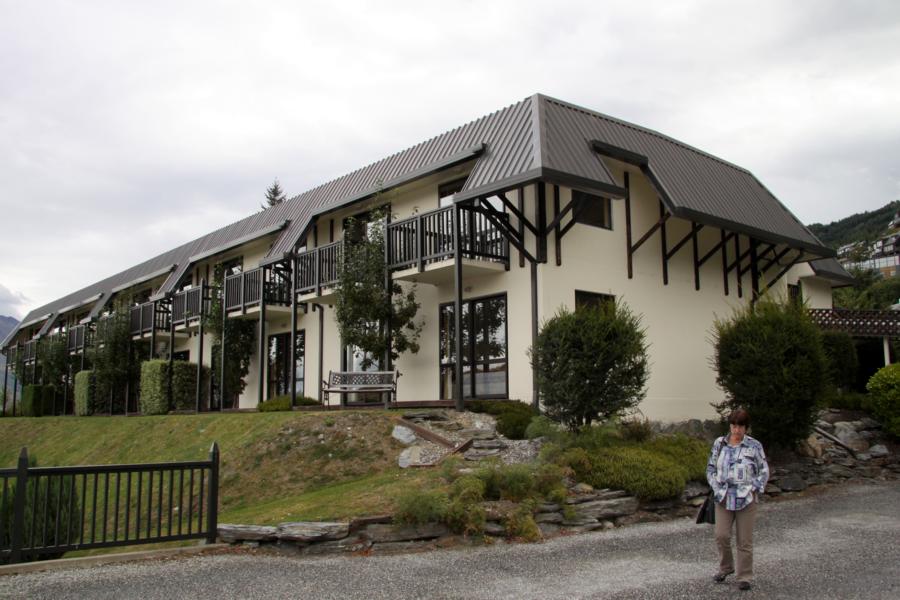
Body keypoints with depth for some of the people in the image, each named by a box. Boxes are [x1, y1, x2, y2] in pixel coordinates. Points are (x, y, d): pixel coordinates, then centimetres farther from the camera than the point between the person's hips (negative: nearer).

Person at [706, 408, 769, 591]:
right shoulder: (719, 444, 3)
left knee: (745, 540, 4)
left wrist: (754, 490, -6)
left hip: (746, 499, -2)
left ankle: (744, 577, 18)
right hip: (724, 498, 2)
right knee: (721, 536, -3)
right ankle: (725, 567, 22)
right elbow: (711, 469, 10)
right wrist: (717, 489, -1)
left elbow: (763, 471, 4)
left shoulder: (754, 446, -3)